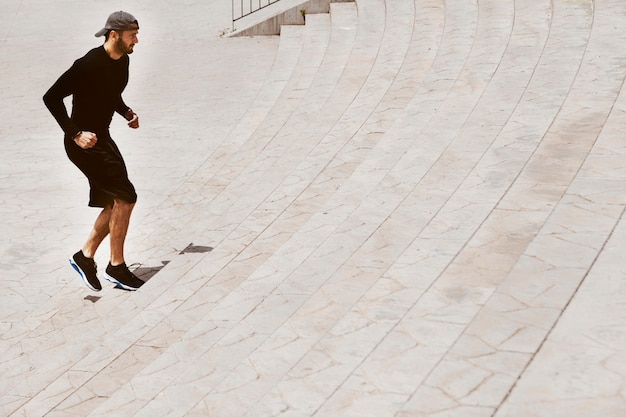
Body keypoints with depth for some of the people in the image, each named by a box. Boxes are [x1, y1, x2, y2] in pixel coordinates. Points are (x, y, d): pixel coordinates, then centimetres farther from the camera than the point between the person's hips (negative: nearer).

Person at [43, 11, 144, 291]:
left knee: (115, 203, 10)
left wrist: (127, 113, 5)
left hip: (103, 138, 9)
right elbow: (52, 98, -19)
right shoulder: (89, 64, -20)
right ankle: (116, 266, 1)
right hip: (85, 142, -9)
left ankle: (85, 257, 21)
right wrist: (75, 134, -23)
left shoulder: (122, 61, 6)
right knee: (126, 197, -11)